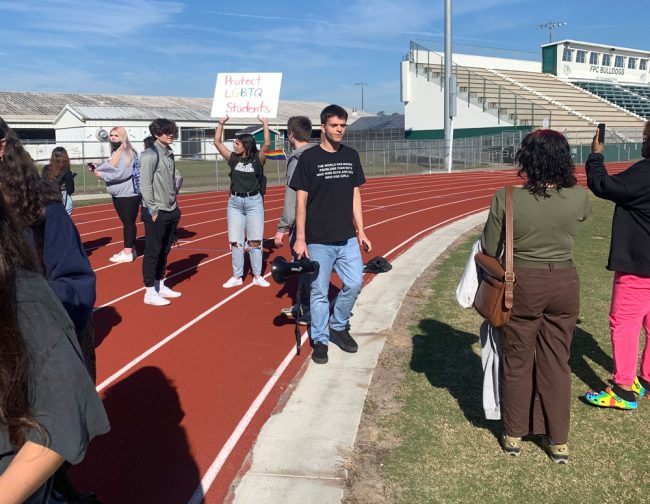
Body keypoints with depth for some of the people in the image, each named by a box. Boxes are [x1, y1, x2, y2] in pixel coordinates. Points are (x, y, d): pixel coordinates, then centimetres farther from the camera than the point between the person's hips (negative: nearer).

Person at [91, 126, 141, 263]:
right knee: (126, 222, 15)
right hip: (118, 194, 9)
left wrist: (103, 175, -14)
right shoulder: (115, 153, 13)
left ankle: (128, 253, 0)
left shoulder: (127, 153, -16)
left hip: (129, 195, -9)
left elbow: (122, 174, -22)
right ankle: (130, 249, 25)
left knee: (128, 223, -4)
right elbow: (110, 169, 13)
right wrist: (97, 169, -3)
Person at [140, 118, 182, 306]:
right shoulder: (150, 155, -13)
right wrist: (153, 210, -17)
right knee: (153, 252, -1)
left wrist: (174, 205, 11)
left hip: (171, 212, 8)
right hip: (156, 213, -8)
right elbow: (145, 185, -17)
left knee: (164, 251, 15)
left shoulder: (169, 154, 12)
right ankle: (150, 292, 5)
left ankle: (160, 286, 27)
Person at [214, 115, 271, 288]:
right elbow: (217, 142, 5)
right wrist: (221, 123, 2)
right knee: (236, 241, 4)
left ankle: (257, 276, 11)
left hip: (254, 202, -3)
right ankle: (237, 276, 13)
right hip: (235, 202, 3)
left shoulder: (257, 159, -3)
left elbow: (267, 144, -17)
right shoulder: (233, 158, 5)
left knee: (255, 241, 2)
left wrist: (265, 124, -14)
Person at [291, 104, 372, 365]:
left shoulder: (351, 156, 7)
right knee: (319, 292, 4)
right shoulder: (309, 158, -6)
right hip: (318, 240, -4)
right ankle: (320, 340, 20)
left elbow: (355, 196, 12)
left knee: (354, 284, 3)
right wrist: (300, 238, -10)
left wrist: (361, 232, 8)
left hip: (347, 238, 4)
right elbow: (301, 199, -6)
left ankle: (338, 326, 27)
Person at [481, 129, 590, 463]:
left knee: (518, 363, 14)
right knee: (556, 363, 15)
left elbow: (490, 250, -8)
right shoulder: (579, 198, -9)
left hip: (523, 285, -2)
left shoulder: (507, 199, -18)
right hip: (565, 284, 2)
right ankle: (559, 441, 25)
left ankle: (514, 436, 28)